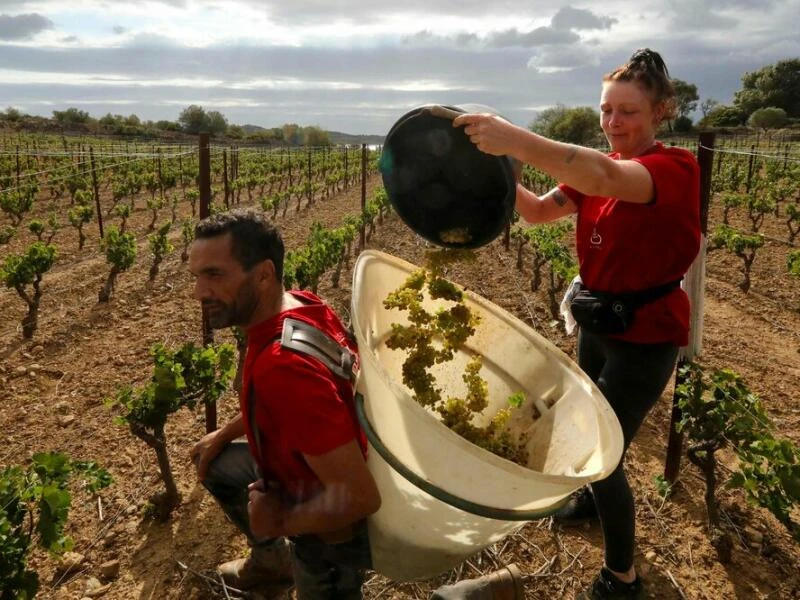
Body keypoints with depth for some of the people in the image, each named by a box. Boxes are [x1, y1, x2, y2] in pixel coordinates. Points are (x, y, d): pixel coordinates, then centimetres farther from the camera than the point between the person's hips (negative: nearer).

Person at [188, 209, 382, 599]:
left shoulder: (284, 366, -39)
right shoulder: (304, 304, -11)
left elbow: (359, 498, -36)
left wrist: (279, 522, -19)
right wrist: (225, 434, 13)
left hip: (329, 529, -9)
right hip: (313, 467, 9)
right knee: (215, 463, 23)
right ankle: (272, 560, 40)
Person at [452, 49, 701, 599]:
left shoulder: (677, 169, -21)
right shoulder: (598, 171, 3)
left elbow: (608, 178, -43)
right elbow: (540, 210, -9)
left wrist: (517, 139, -56)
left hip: (645, 336, -7)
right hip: (597, 322, 8)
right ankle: (590, 500, 56)